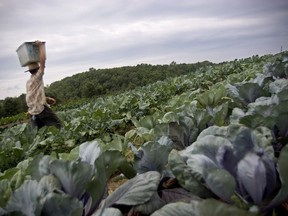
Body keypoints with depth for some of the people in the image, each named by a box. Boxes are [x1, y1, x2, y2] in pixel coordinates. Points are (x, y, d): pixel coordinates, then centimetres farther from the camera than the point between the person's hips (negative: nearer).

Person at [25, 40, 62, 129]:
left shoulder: (29, 82, 17)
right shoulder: (37, 78, -8)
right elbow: (43, 60, -15)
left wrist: (47, 99, 21)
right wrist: (41, 45, -7)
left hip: (33, 112, 9)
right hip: (41, 109, -8)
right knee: (58, 127, -4)